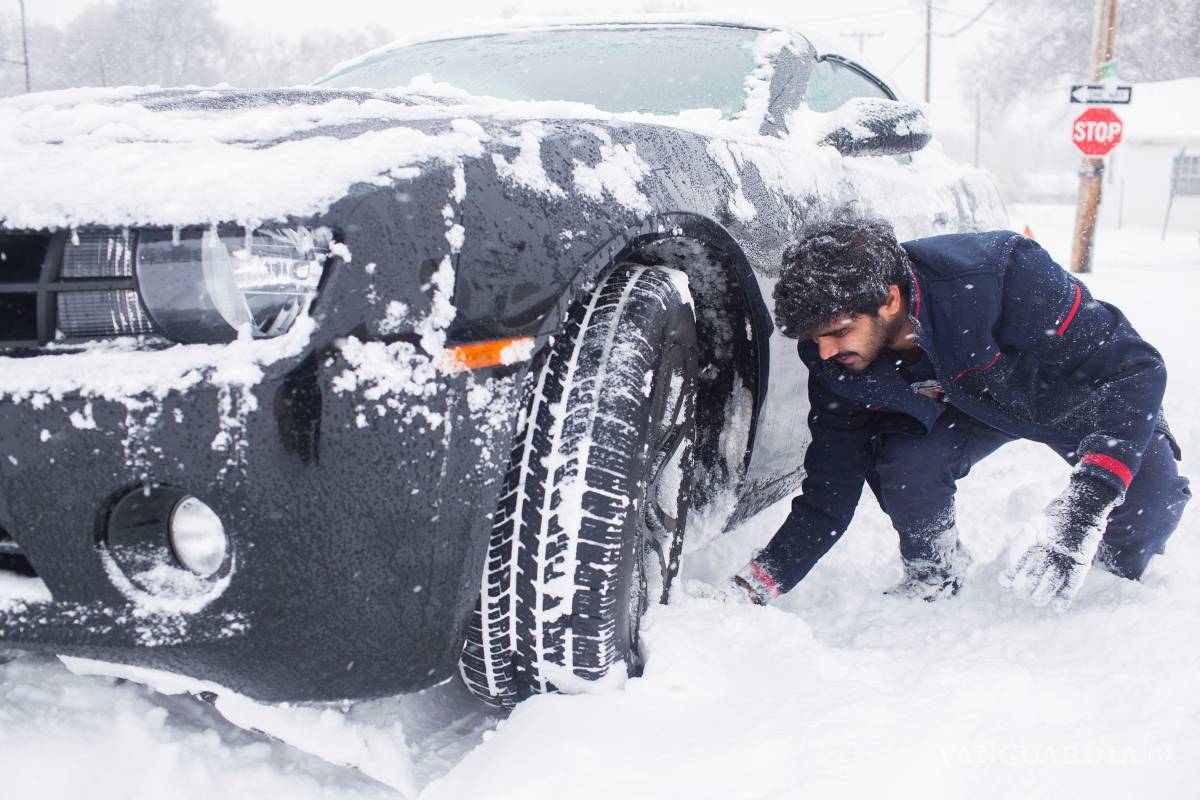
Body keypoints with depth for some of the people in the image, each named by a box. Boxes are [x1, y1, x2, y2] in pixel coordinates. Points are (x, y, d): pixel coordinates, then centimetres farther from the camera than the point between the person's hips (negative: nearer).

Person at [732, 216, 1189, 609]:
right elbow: (825, 499, -17)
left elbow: (1136, 369, -34)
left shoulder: (1002, 275, -40)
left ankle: (1119, 567, 11)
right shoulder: (836, 366, -25)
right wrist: (758, 585, -30)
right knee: (902, 464, -27)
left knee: (1150, 495, -25)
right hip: (967, 406, 2)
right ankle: (934, 574, 3)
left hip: (1074, 394, -2)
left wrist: (1086, 505, -46)